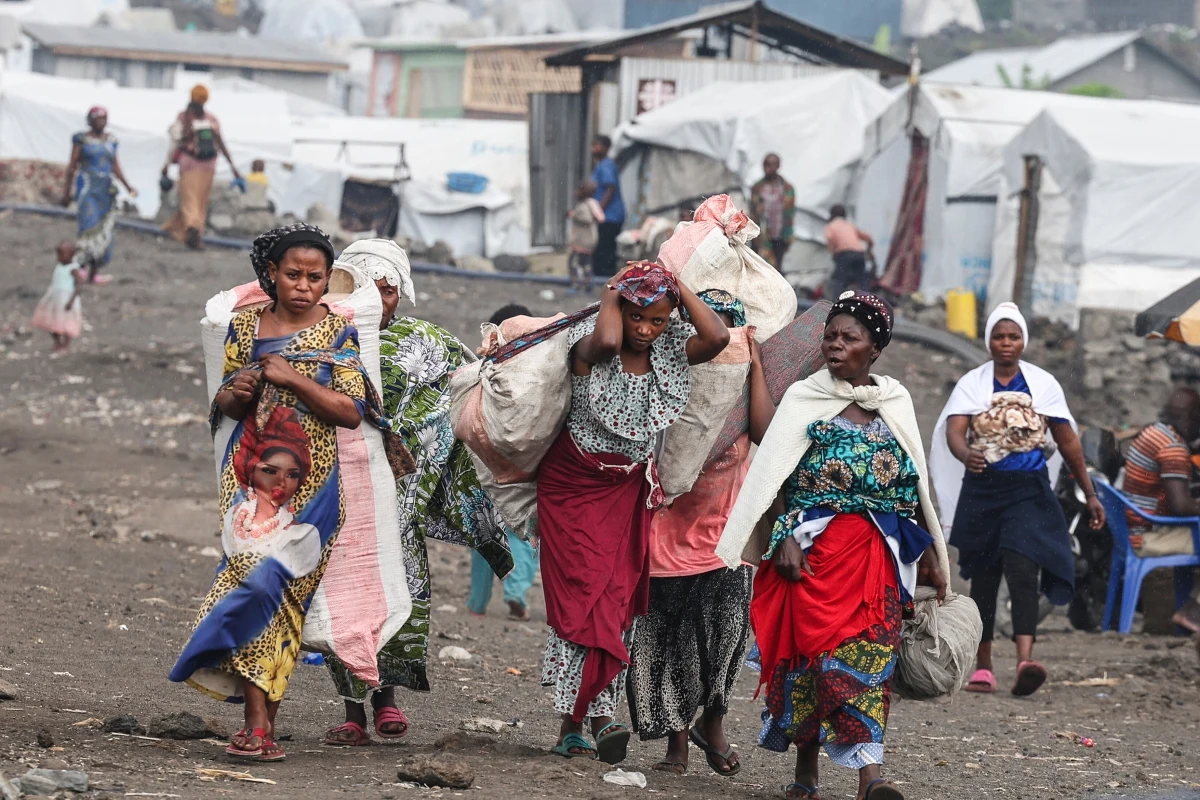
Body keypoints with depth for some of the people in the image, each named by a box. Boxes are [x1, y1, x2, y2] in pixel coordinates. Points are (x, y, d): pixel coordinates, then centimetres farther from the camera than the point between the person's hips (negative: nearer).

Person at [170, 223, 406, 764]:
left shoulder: (337, 333, 3)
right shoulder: (246, 328, 12)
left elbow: (351, 412, -6)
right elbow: (225, 408, 17)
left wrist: (290, 378, -12)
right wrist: (237, 394, -5)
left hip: (310, 480, -2)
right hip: (250, 474, 2)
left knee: (274, 583, -12)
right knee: (252, 573, -11)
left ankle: (260, 723, -6)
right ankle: (259, 725, -12)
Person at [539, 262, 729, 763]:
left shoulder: (672, 350, -4)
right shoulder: (591, 349, -16)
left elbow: (717, 338, -23)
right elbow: (606, 341, -41)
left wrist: (678, 286, -15)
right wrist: (611, 296, -21)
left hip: (631, 490, 4)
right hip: (573, 483, -4)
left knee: (620, 600, -2)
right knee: (582, 594, -10)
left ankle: (600, 714, -2)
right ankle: (573, 727, -11)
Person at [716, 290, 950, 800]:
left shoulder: (895, 403, 13)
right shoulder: (805, 399, 6)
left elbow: (915, 484, 18)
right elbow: (776, 477, 0)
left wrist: (930, 553, 17)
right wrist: (785, 538, -12)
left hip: (880, 553, 1)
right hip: (815, 547, -1)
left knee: (869, 652, -10)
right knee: (810, 646, -5)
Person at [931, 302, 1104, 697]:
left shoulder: (1043, 384, 6)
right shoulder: (972, 384, 3)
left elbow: (1068, 442, 11)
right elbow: (953, 431, -12)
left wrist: (1090, 494, 11)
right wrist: (966, 454, -36)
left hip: (1029, 491, -1)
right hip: (982, 490, 1)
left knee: (1022, 571, -19)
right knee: (983, 580, 7)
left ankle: (1025, 660, -32)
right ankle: (983, 666, 17)